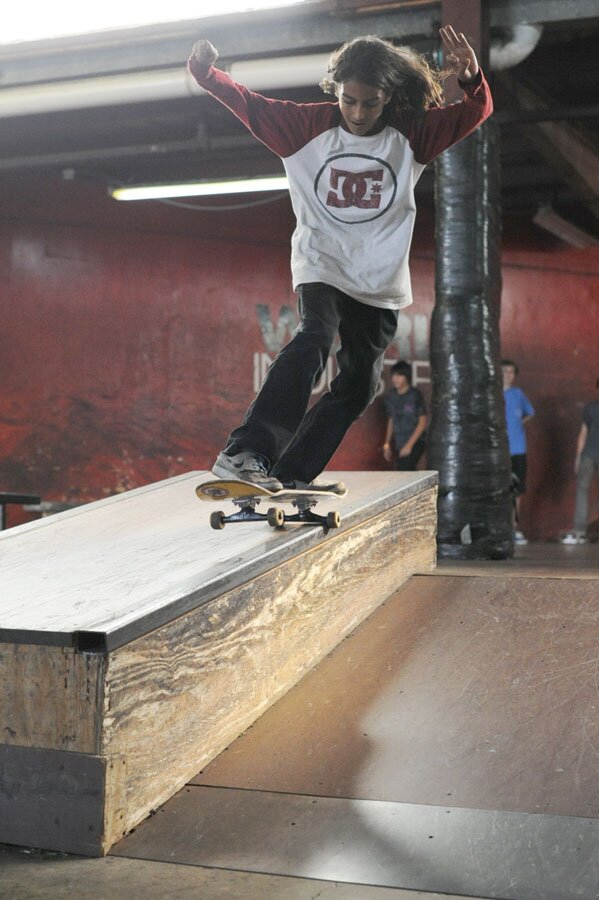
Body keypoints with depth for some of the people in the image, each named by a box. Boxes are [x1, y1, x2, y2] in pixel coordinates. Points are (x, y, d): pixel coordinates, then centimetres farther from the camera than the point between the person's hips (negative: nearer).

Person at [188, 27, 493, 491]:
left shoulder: (411, 135, -3)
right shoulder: (311, 124, -5)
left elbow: (475, 112, -7)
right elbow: (251, 105, -6)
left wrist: (473, 79, -29)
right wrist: (208, 73, -23)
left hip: (379, 279, 4)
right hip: (321, 265, -3)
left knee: (359, 384, 5)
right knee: (314, 339, -30)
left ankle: (290, 474, 13)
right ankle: (243, 453, -37)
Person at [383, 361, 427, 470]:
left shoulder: (415, 395, -10)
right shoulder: (391, 396, 7)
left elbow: (422, 422, -9)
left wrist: (409, 444, -14)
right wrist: (387, 444, 13)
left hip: (415, 442, -6)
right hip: (399, 444, 6)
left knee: (403, 471, -20)